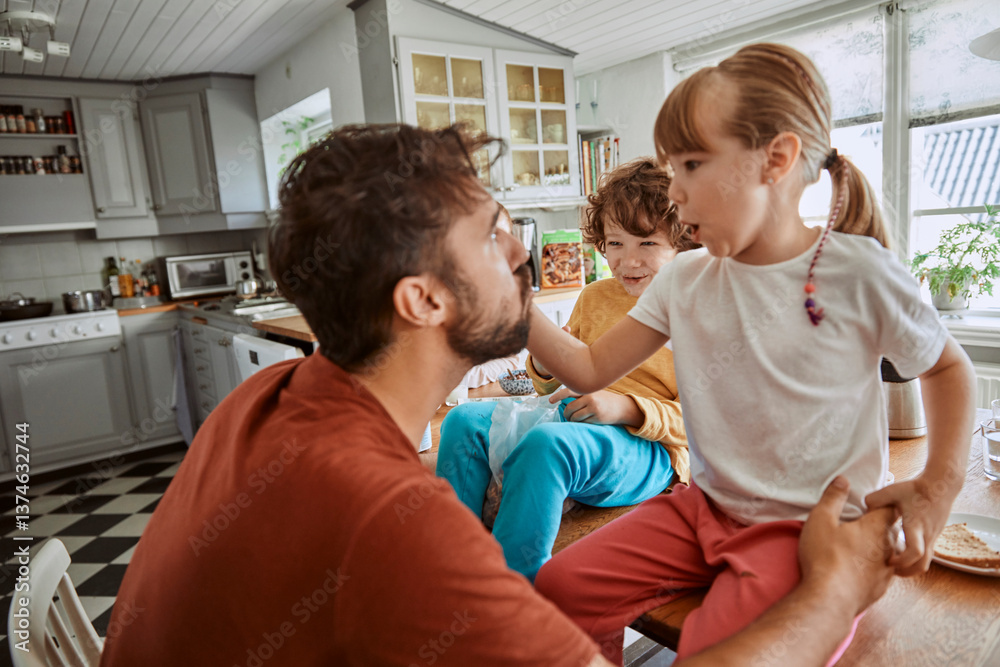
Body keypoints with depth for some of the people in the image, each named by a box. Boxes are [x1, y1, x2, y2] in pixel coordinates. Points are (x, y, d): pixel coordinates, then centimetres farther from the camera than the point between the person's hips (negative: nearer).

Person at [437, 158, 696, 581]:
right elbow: (554, 383, 23)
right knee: (465, 420, -13)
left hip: (648, 450, -6)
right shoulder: (594, 297, 15)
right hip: (572, 417, 7)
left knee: (545, 444, -36)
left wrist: (626, 407, -21)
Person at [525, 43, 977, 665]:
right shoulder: (683, 280, 0)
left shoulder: (859, 271, -11)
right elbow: (589, 368, -1)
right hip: (706, 507, 4)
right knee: (559, 589, -9)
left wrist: (939, 486, -7)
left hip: (816, 526, -3)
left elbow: (949, 367, 6)